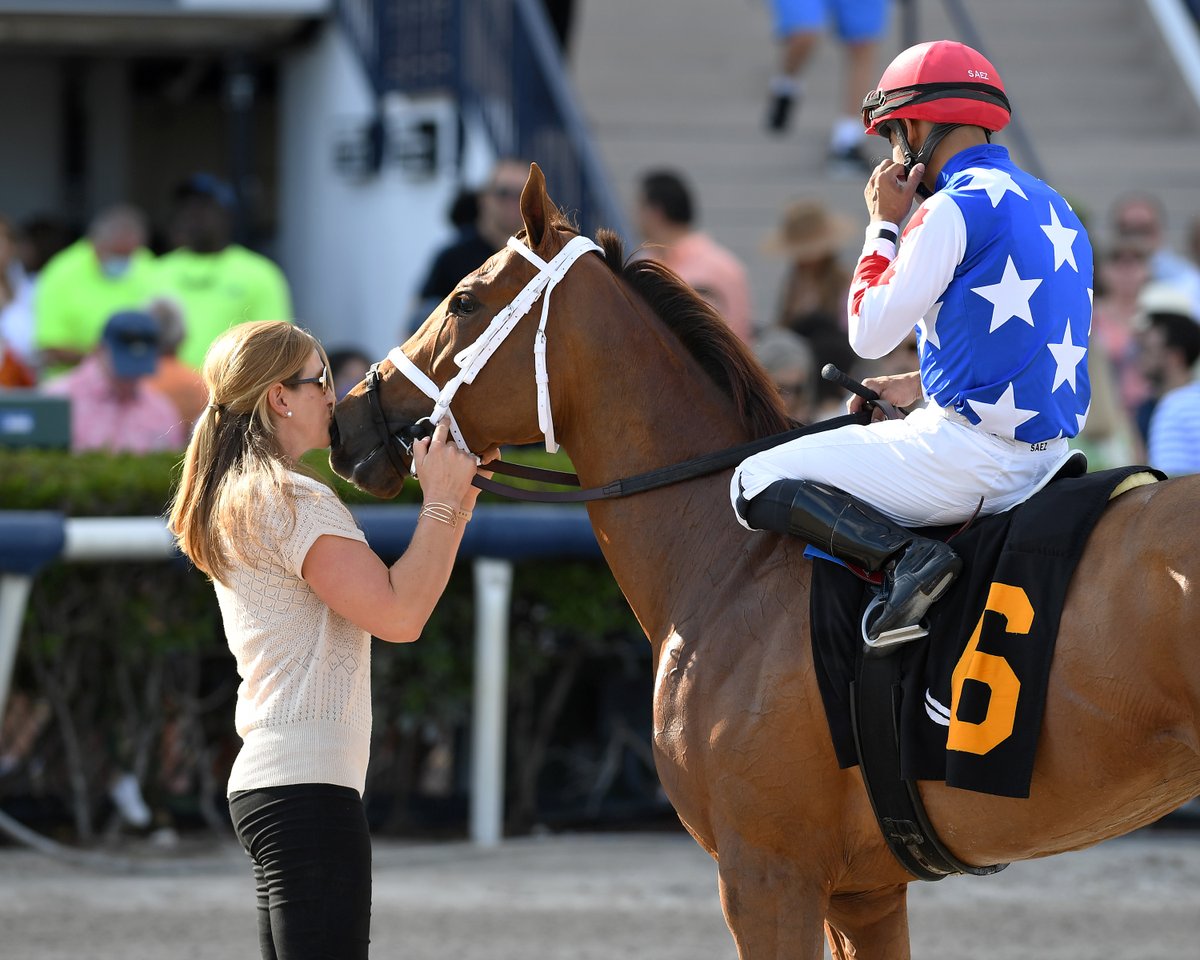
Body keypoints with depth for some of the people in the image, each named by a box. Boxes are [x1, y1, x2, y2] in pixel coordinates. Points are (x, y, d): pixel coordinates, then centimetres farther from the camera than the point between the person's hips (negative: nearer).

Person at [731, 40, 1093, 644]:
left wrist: (883, 226, 1)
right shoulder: (1054, 210, 15)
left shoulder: (952, 209, -13)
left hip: (971, 453, -9)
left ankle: (905, 555, -21)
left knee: (756, 485, -5)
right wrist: (920, 387, 23)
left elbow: (870, 334, -11)